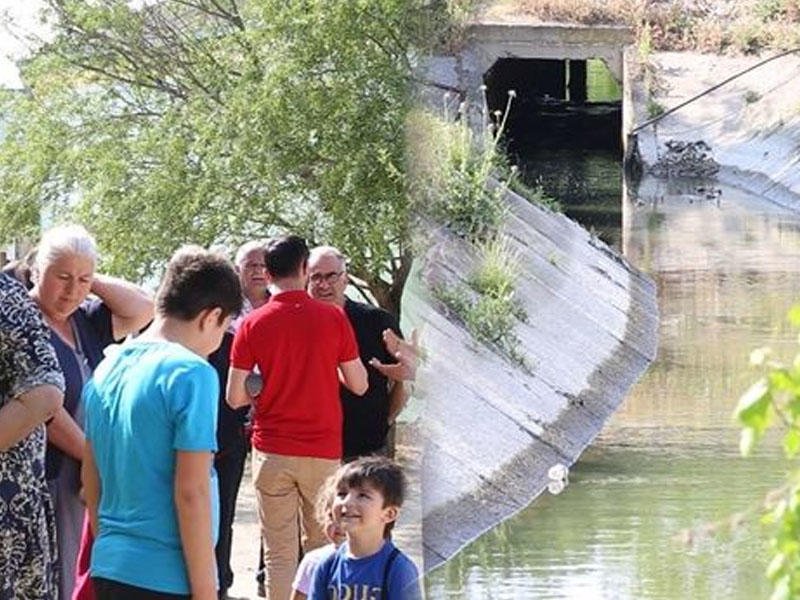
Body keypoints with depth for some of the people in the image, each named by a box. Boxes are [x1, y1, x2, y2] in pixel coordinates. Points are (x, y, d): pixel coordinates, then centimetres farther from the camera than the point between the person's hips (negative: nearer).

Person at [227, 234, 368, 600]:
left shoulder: (253, 325, -3)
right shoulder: (333, 318, -4)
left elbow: (235, 398, -3)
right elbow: (358, 385, 2)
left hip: (272, 452, 0)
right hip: (323, 451, 0)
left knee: (279, 554, 3)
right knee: (321, 551, 11)